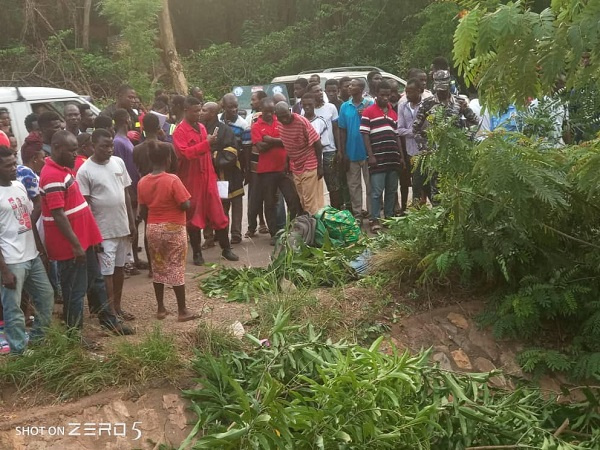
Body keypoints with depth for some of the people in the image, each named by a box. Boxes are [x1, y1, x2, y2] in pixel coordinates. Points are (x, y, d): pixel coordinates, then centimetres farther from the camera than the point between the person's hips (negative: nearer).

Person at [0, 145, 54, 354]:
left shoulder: (20, 186, 8)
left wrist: (39, 246, 17)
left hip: (32, 256, 8)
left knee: (46, 296, 19)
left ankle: (38, 338, 36)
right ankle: (19, 351, 15)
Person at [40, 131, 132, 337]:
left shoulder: (63, 169, 10)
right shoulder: (53, 176, -21)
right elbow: (58, 215, -24)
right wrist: (75, 244, -23)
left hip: (83, 238, 10)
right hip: (70, 244, -10)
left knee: (96, 281, 20)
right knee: (75, 290, 2)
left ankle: (109, 320, 35)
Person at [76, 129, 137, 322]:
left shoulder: (118, 162, 3)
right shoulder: (85, 171, -13)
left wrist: (131, 221, 8)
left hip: (123, 226, 6)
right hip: (103, 230, -5)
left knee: (120, 267, 15)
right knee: (107, 271, 3)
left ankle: (118, 306, 28)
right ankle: (111, 311, 13)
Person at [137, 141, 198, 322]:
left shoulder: (143, 182, 0)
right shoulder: (173, 180, -17)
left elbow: (142, 211, 4)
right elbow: (185, 205, -18)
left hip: (153, 229, 5)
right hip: (174, 229, -5)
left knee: (158, 268, 14)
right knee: (177, 269, 2)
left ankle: (161, 308, 21)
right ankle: (182, 310, 8)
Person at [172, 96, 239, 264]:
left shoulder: (201, 127, 13)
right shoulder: (180, 131, -9)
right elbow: (184, 153, -23)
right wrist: (206, 143, -26)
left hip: (207, 177, 6)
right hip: (191, 179, -6)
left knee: (217, 213, 7)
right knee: (194, 217, 4)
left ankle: (226, 248, 16)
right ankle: (197, 252, 14)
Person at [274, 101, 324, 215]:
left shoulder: (301, 121, -18)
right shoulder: (280, 125, 0)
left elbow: (317, 143, -15)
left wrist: (320, 166, -15)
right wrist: (288, 165, 12)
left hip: (310, 167, -6)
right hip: (295, 168, 6)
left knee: (311, 201, -6)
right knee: (302, 201, 11)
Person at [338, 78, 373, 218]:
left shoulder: (370, 105, -5)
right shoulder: (345, 107, 4)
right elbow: (343, 131, 6)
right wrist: (343, 153, 4)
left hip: (367, 152, -3)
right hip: (351, 152, 3)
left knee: (370, 183, 5)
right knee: (353, 184, 9)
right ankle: (357, 212, 18)